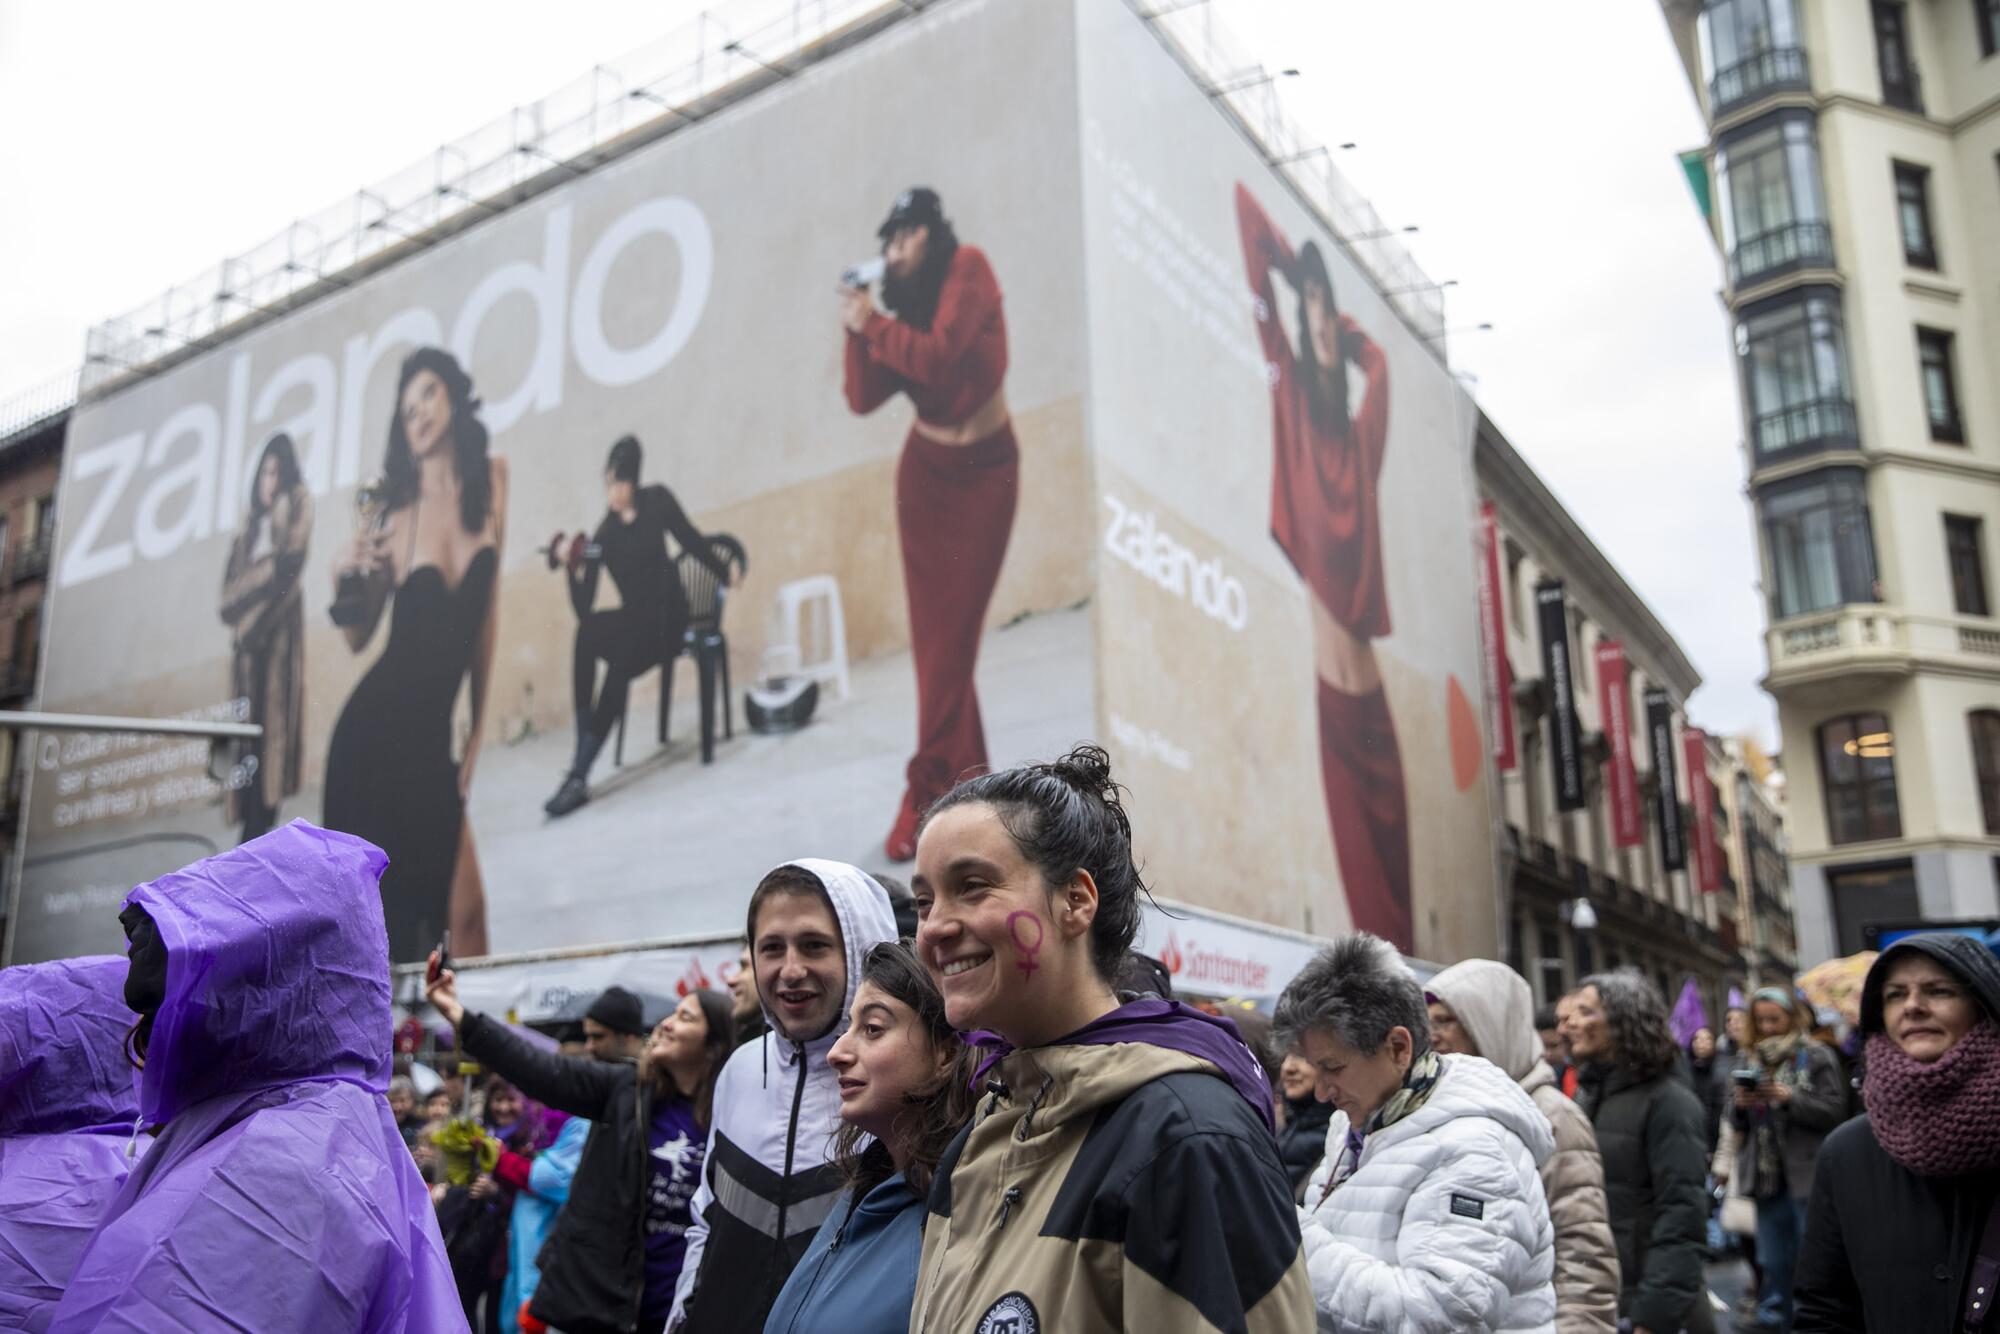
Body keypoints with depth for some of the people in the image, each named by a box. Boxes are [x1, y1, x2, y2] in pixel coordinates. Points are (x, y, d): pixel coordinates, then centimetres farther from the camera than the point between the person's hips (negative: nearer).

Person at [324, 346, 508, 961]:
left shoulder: (492, 480, 1)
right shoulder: (397, 512, -5)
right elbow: (358, 637, 4)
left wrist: (479, 730, 8)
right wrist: (343, 578, -18)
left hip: (433, 737, 2)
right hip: (372, 731, -2)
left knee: (464, 909, -2)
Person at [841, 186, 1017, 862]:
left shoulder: (968, 268, -10)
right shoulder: (906, 303, 4)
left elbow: (939, 356, -21)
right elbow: (864, 398, -2)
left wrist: (876, 325, -12)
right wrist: (857, 330, -13)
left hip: (986, 470, -5)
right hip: (926, 471, 5)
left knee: (950, 639, -6)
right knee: (936, 637, 0)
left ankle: (928, 795, 2)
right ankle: (968, 791, 8)